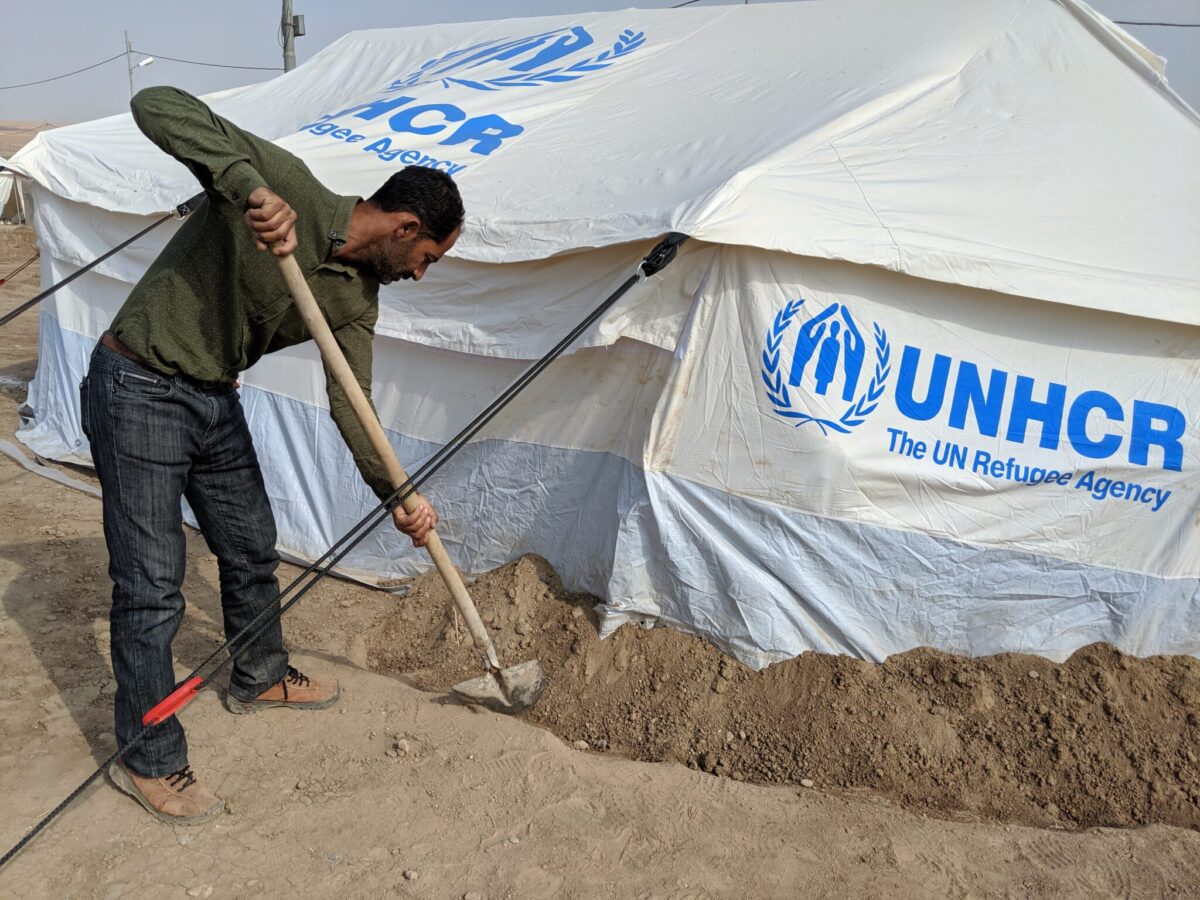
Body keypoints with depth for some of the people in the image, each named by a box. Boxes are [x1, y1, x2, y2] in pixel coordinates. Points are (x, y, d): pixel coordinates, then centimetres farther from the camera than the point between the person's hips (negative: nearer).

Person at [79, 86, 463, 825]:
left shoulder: (358, 294, -1)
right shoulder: (283, 181, -21)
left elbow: (350, 403, -1)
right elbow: (157, 105, -29)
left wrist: (397, 495, -10)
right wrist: (248, 185, -44)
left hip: (216, 401, 8)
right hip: (139, 393, -8)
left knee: (253, 550, 20)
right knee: (152, 591, -2)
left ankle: (261, 679, 45)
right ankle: (148, 759, 16)